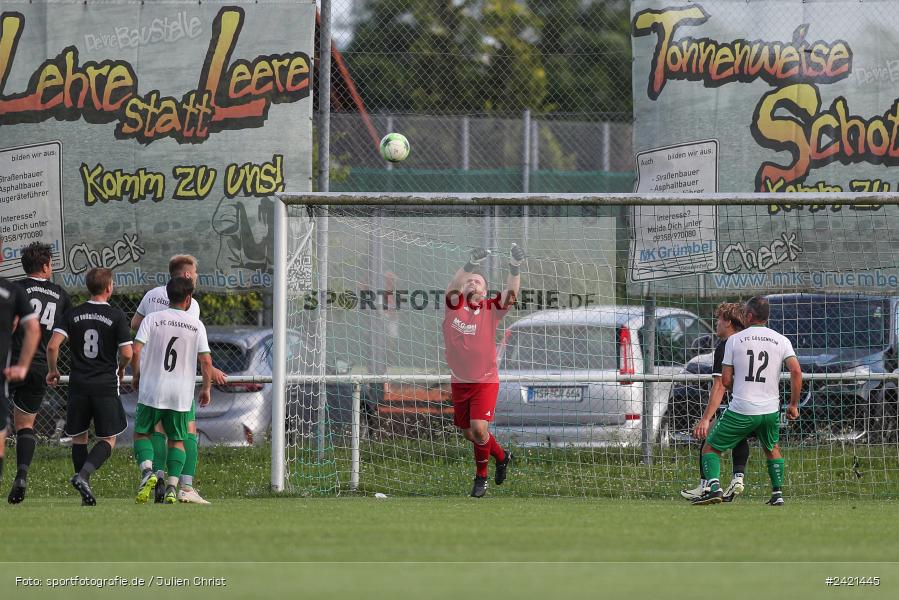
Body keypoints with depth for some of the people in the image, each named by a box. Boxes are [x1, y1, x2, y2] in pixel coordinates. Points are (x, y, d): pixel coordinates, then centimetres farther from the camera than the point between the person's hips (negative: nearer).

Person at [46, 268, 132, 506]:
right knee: (108, 440, 7)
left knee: (79, 437, 14)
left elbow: (52, 345, -6)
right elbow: (127, 353, -10)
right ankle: (83, 475, -18)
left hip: (78, 385, 3)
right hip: (106, 386, -3)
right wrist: (120, 369, 12)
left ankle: (86, 493, 9)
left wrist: (53, 370, 11)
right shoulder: (117, 316, -5)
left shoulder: (73, 314, 2)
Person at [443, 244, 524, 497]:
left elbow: (510, 295, -20)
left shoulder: (491, 309, -4)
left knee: (479, 428, -17)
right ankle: (501, 456, 39)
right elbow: (453, 288, -23)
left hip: (485, 381, -3)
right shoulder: (455, 305, -3)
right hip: (459, 381, 3)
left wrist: (515, 268, -37)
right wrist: (469, 266, -40)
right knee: (469, 434, 11)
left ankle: (481, 477, 5)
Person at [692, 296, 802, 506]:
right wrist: (793, 404, 1)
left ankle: (714, 486, -11)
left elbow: (726, 381, 0)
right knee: (772, 449, 30)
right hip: (771, 410, 3)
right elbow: (796, 371, -7)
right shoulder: (781, 341, 3)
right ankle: (778, 493, 21)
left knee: (711, 448, 10)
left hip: (741, 410, -3)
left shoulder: (734, 340, -1)